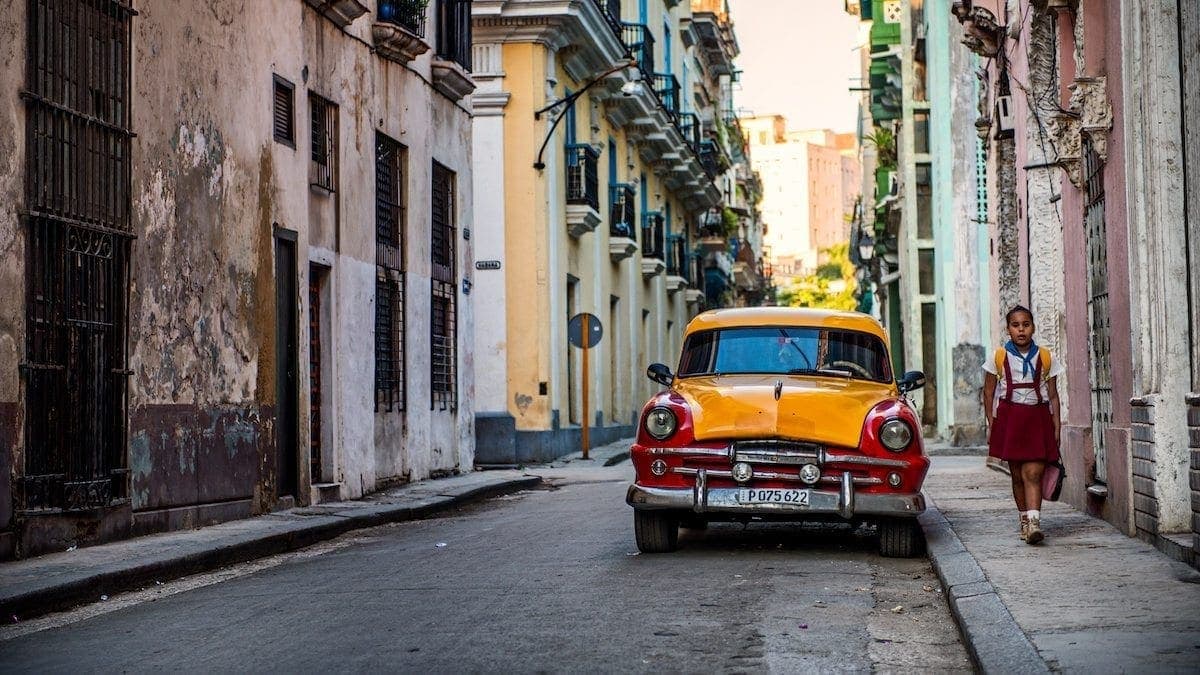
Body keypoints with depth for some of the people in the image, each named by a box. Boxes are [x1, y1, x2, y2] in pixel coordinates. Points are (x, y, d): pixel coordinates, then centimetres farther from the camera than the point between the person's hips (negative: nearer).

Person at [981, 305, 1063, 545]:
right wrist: (991, 424, 2)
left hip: (1038, 419, -1)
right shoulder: (999, 358, 4)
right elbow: (988, 393, 8)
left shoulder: (1046, 358, 6)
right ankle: (1025, 519, 18)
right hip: (1009, 418, 1)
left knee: (1033, 473, -11)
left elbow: (1053, 395, 9)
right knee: (1017, 474, 6)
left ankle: (1034, 523, -19)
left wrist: (1057, 426, 4)